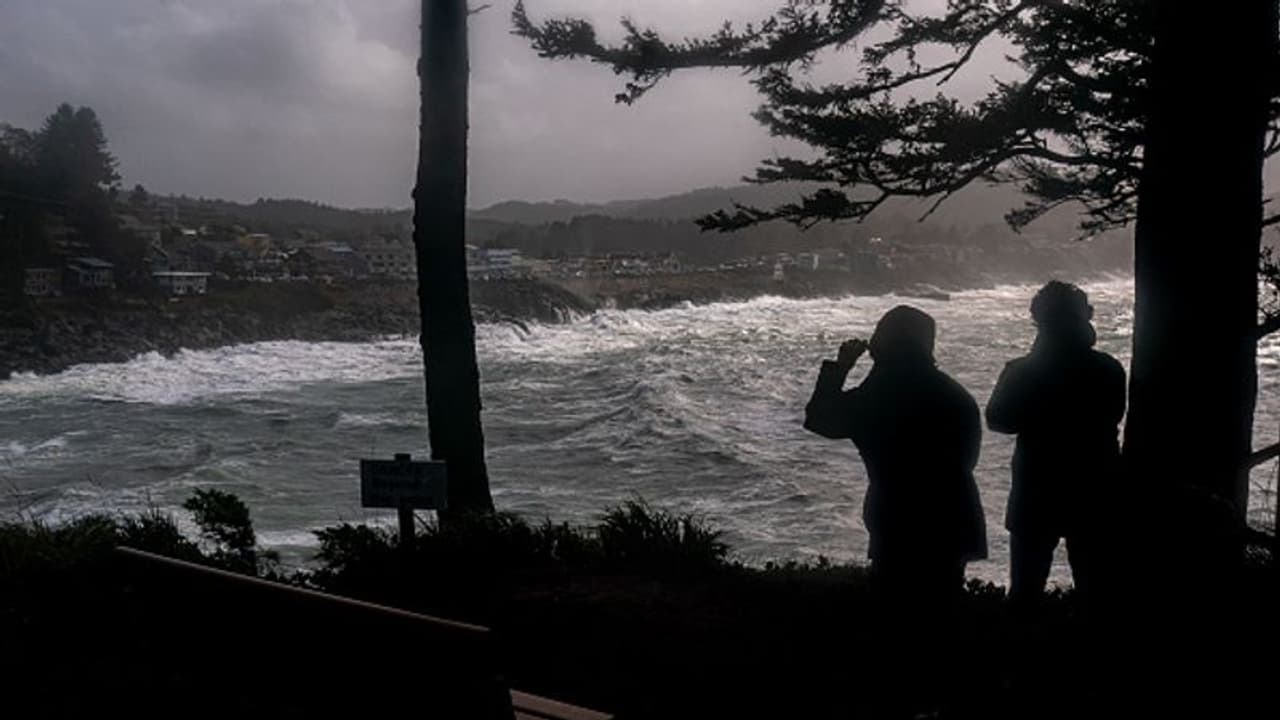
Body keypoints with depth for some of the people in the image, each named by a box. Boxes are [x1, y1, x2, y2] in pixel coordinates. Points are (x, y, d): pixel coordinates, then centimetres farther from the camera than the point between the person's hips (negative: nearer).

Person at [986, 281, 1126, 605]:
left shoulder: (1022, 372, -12)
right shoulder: (1108, 369, -5)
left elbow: (997, 419, -4)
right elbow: (1112, 416, 8)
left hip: (1036, 497, -2)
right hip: (1094, 496, 2)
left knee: (1025, 590, 8)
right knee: (1095, 589, 11)